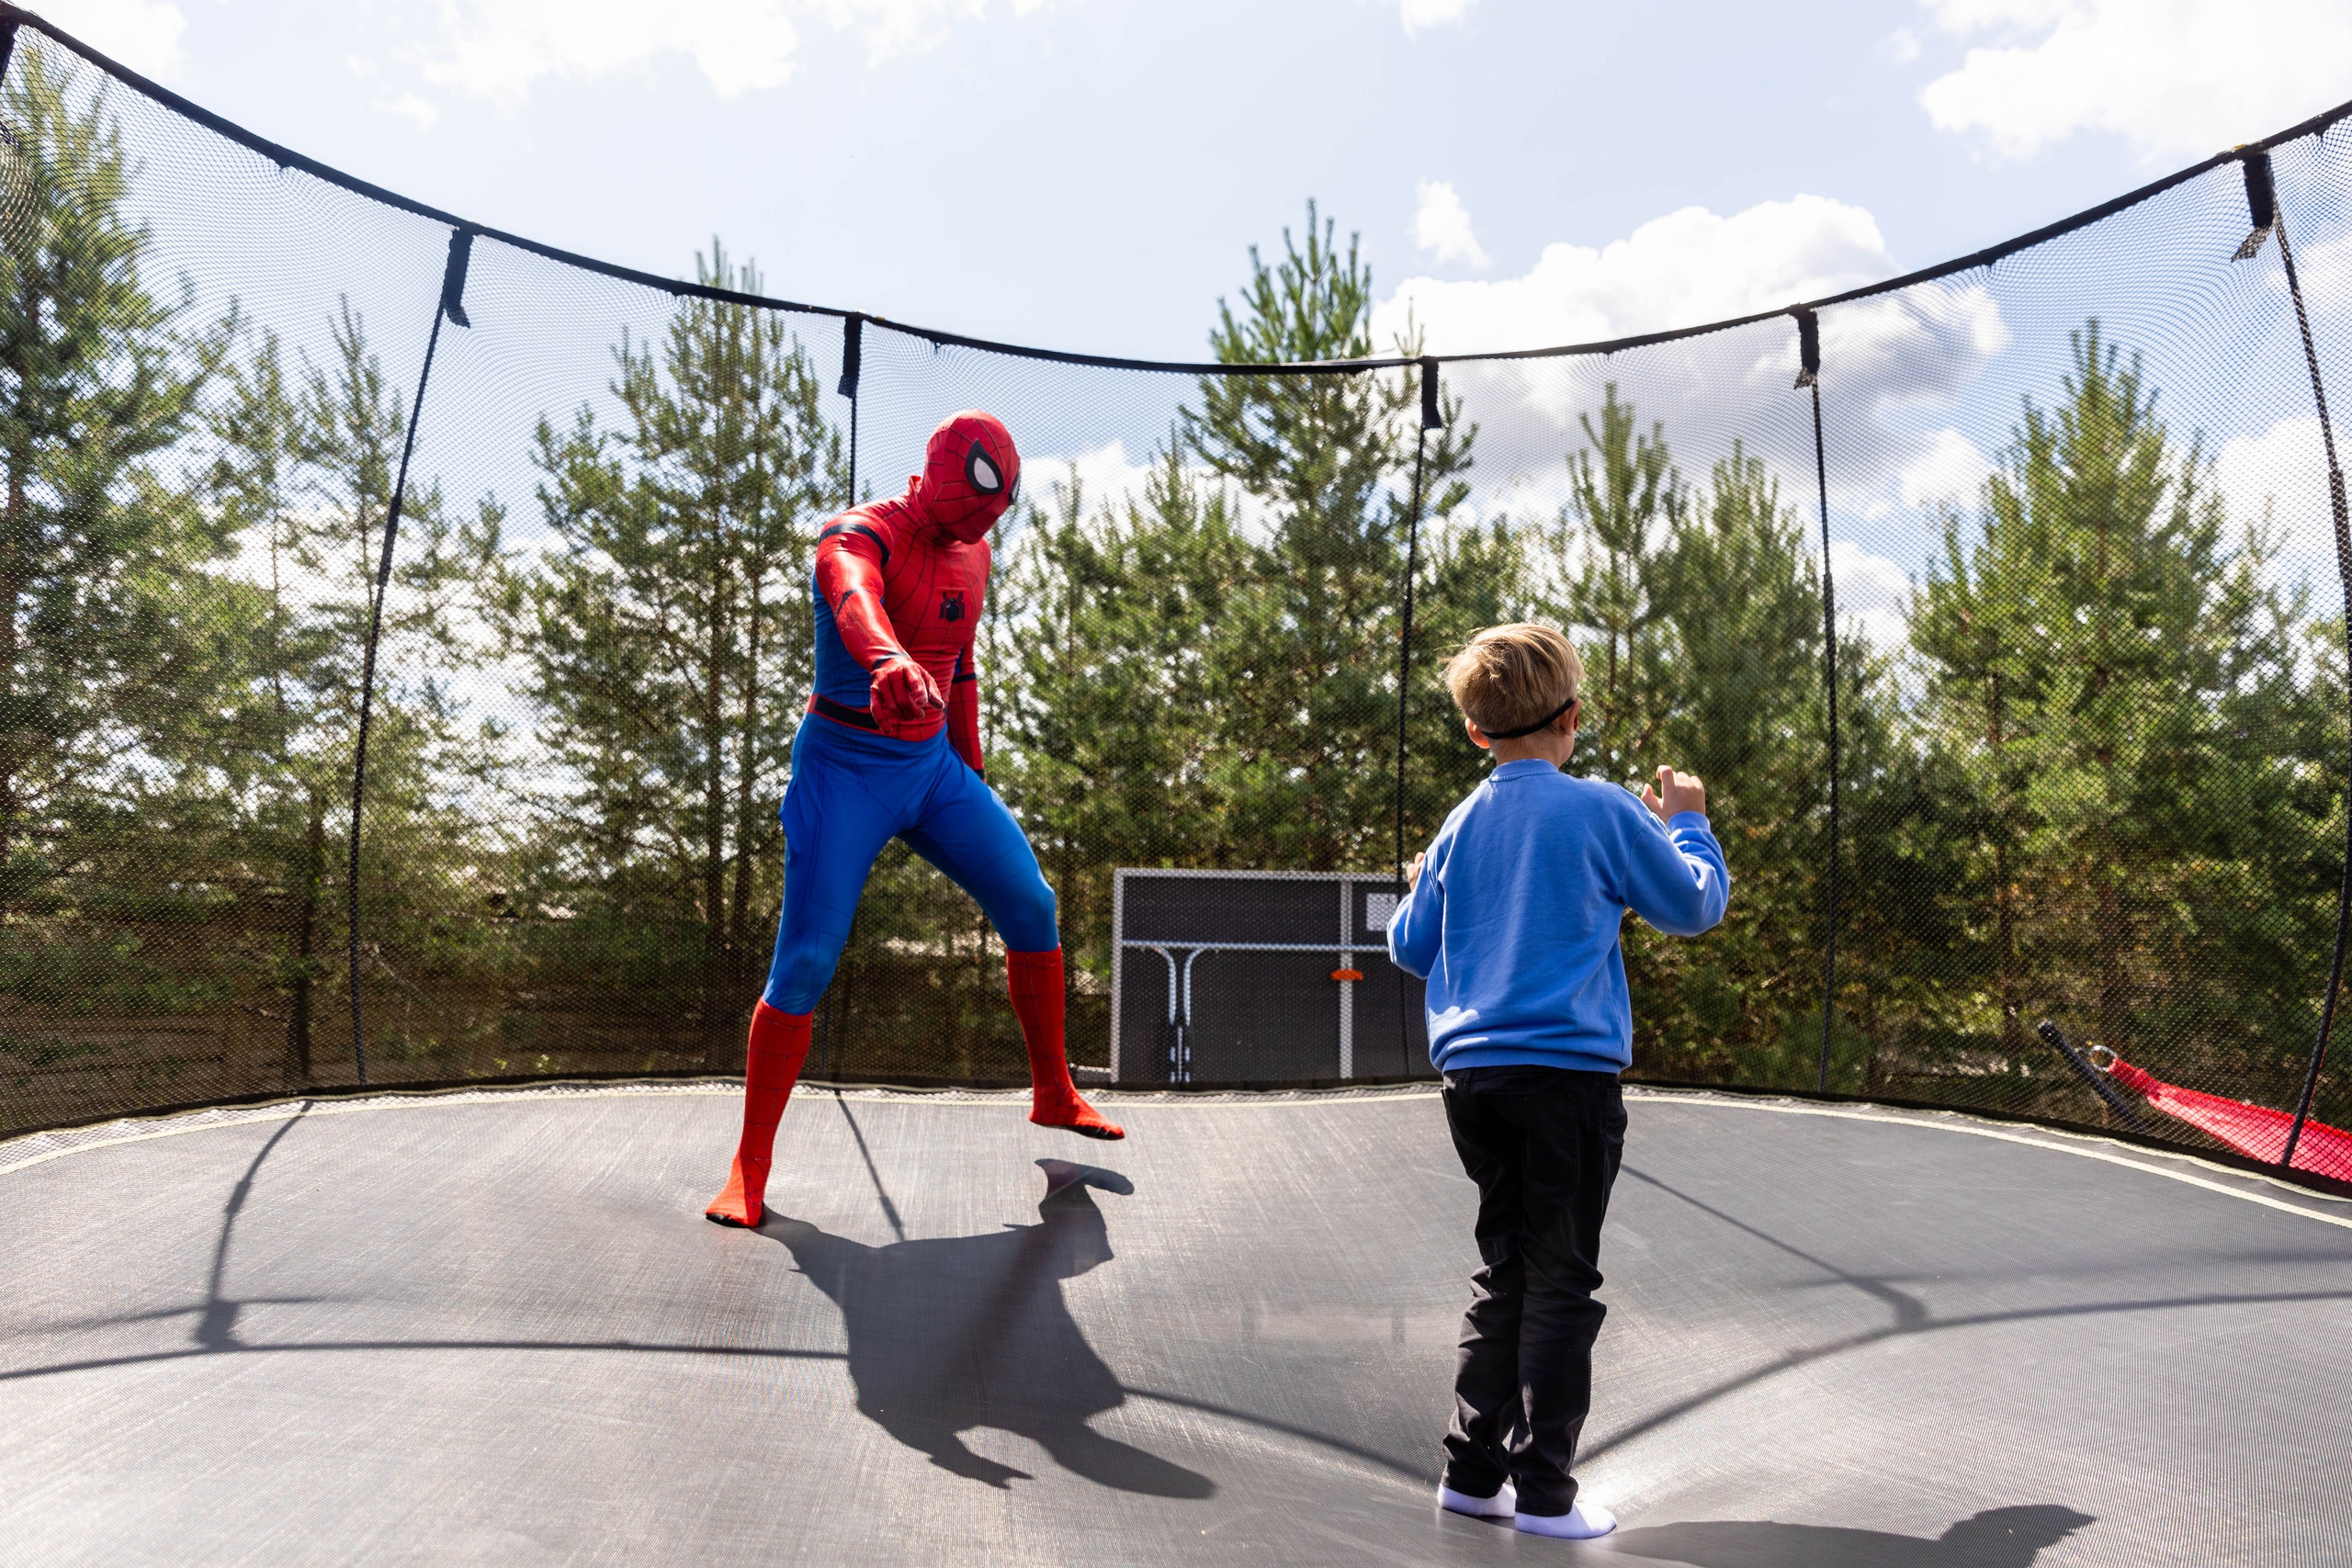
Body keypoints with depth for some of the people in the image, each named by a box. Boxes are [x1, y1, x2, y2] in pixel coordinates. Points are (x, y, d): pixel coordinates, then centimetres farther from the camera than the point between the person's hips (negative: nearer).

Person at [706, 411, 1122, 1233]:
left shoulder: (972, 551, 6)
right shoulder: (860, 534, -18)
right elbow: (854, 602, -44)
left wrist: (973, 780, 18)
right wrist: (889, 661, -67)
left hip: (934, 765, 7)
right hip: (845, 770, -6)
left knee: (1031, 908, 4)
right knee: (804, 962, -10)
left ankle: (1054, 1095, 23)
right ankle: (749, 1168, 5)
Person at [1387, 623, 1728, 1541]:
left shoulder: (1461, 826, 7)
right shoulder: (1604, 811, -6)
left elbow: (1409, 948, 16)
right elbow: (1696, 905, 5)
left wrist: (1420, 895, 35)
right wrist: (1684, 822, 20)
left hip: (1471, 1074, 5)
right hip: (1568, 1072, -5)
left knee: (1504, 1270, 16)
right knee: (1561, 1283, 5)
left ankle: (1473, 1471, 22)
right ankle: (1543, 1492, 11)